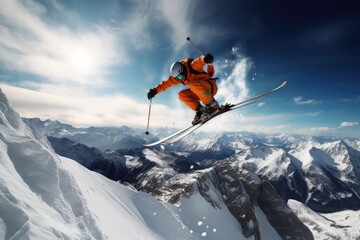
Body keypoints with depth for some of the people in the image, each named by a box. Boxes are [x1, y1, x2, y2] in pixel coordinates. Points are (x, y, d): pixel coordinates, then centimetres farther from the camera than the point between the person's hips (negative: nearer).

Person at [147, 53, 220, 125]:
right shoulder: (176, 77, -5)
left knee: (193, 84, -34)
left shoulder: (193, 67, -23)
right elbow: (166, 83, -2)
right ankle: (200, 110, -9)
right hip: (201, 92, 7)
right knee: (182, 95, -10)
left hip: (211, 87, -7)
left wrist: (205, 58, -63)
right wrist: (155, 90, -12)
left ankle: (213, 105, -21)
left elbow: (200, 60, -40)